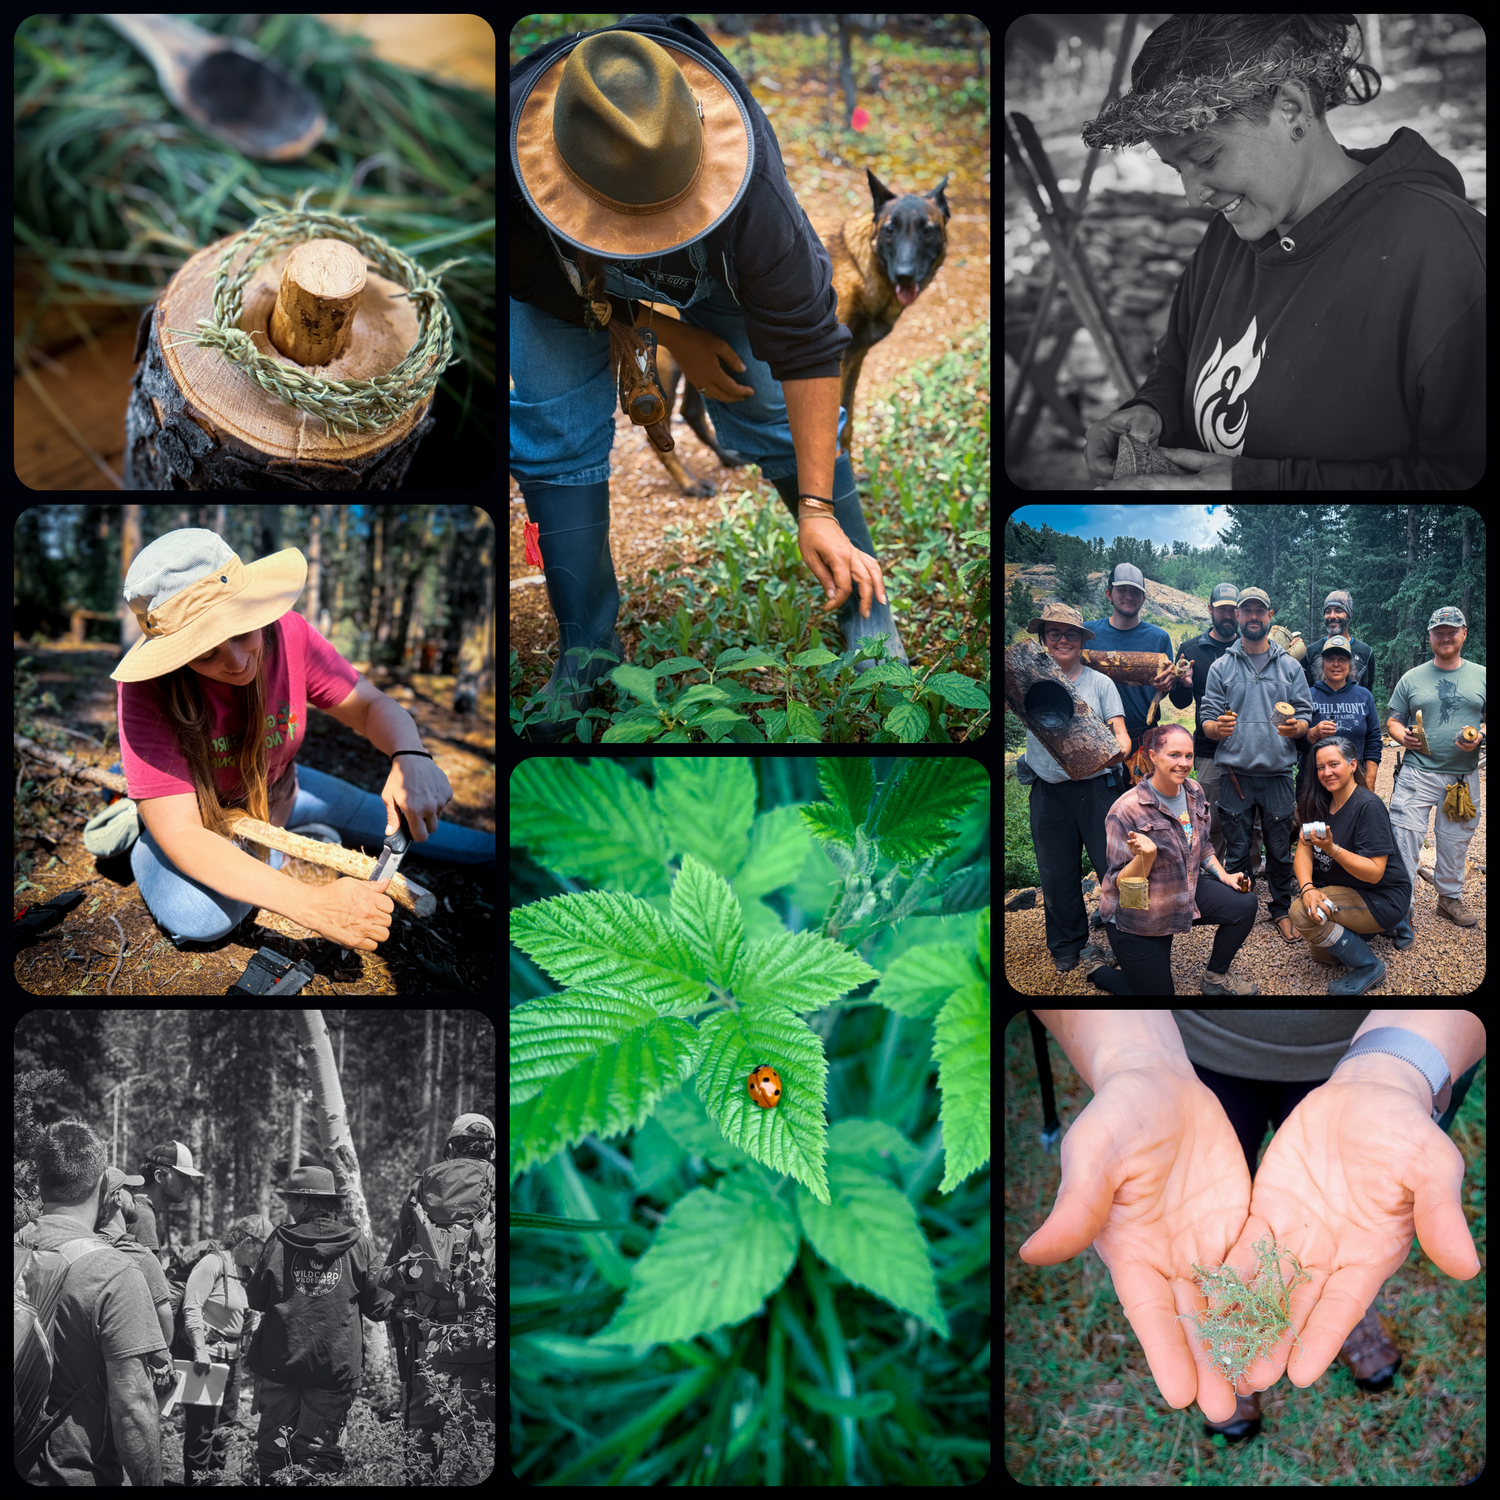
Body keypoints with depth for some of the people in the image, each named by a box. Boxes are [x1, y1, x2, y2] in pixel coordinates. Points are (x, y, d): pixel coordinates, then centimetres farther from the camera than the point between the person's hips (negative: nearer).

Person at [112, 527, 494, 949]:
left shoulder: (287, 633, -25)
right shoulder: (150, 689, -35)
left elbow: (372, 707, -11)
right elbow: (180, 834, -41)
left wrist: (411, 759, -38)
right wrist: (311, 905, -53)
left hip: (276, 792, 4)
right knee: (198, 916, -33)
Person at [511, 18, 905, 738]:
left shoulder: (748, 188, -44)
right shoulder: (513, 151, -42)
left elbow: (806, 345, -35)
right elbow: (526, 275, -20)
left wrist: (816, 507, -34)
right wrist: (670, 335, -20)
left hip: (718, 262, -1)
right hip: (561, 275, 1)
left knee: (772, 408, -9)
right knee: (553, 431, -9)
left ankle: (862, 605, 8)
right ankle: (586, 649, 6)